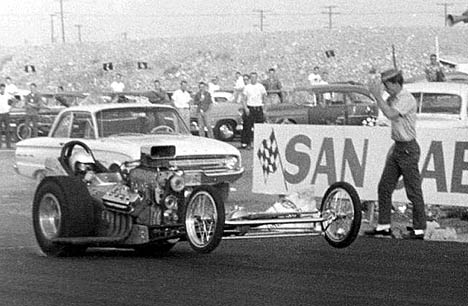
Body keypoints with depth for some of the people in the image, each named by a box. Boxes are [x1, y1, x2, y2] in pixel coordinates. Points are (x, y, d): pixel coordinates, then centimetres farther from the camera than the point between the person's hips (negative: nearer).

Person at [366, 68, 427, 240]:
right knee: (384, 187, 8)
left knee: (413, 191, -3)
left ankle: (419, 229, 3)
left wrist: (377, 96, -27)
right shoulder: (393, 99, 11)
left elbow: (391, 114, -31)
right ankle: (384, 226, 13)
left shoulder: (407, 99, -17)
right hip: (397, 148, 9)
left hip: (408, 149, -9)